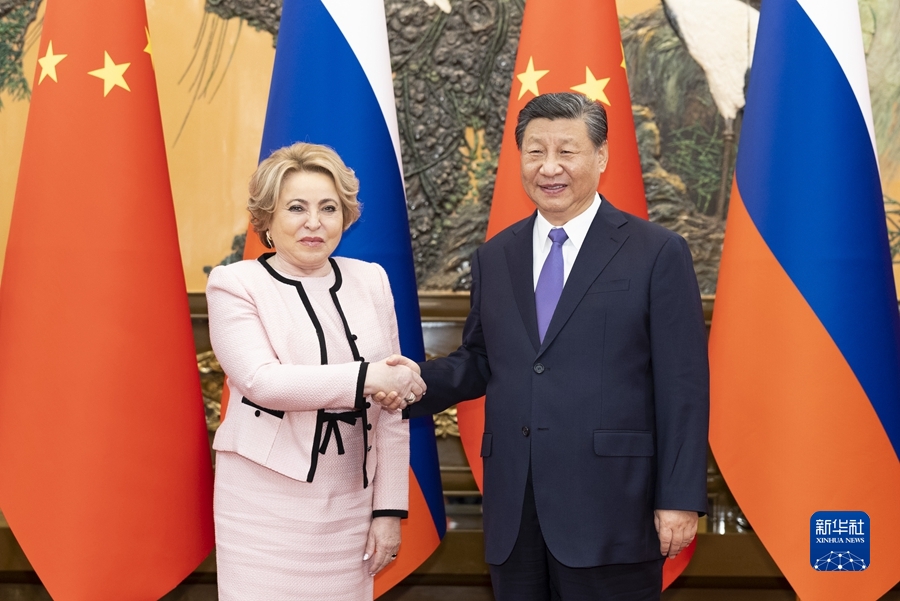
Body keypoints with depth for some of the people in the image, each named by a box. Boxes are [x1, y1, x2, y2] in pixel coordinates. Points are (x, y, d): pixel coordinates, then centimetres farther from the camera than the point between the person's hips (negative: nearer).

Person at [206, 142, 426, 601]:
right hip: (266, 507, -3)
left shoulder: (370, 281, 7)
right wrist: (366, 377, -22)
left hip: (350, 506, 3)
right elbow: (263, 380, -17)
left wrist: (389, 508, 5)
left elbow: (391, 406, 7)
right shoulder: (235, 284, -2)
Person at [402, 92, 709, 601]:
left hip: (610, 509, -4)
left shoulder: (658, 253, -2)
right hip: (514, 513, 5)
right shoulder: (494, 257, 13)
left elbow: (683, 387, -5)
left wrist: (680, 499, -9)